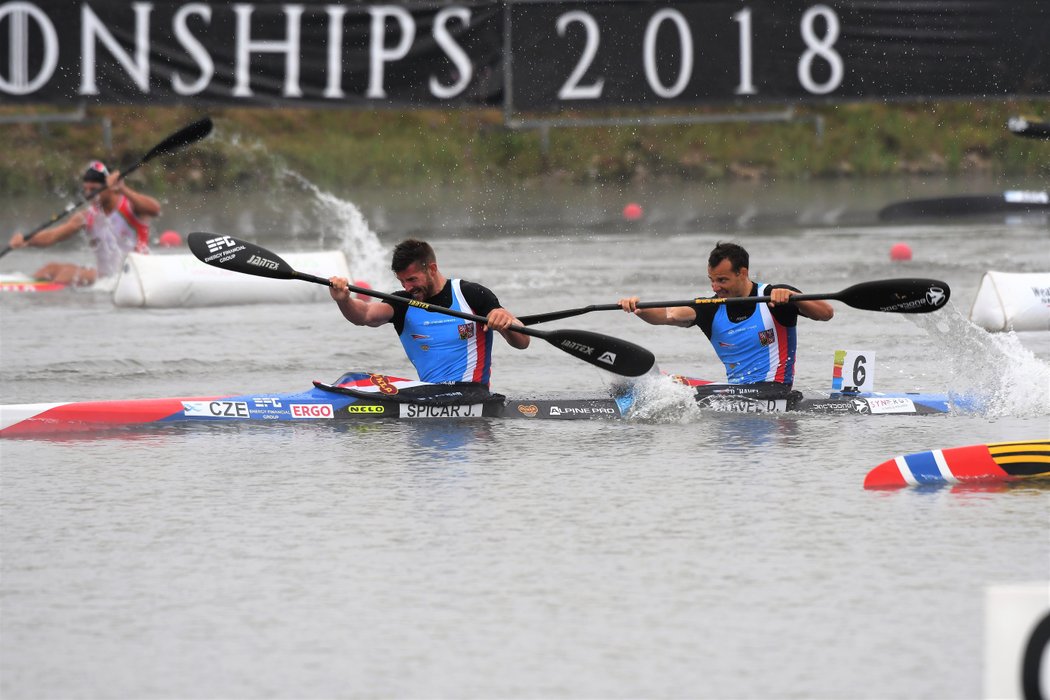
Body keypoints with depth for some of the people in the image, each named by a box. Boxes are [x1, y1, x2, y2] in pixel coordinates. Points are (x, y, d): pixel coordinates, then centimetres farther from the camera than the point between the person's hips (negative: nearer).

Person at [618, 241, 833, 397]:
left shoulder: (774, 297, -5)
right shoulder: (711, 310, 5)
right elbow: (671, 315, -12)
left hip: (774, 390, -6)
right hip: (736, 388, 6)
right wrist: (638, 310, -31)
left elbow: (827, 313, -13)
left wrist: (791, 296, -30)